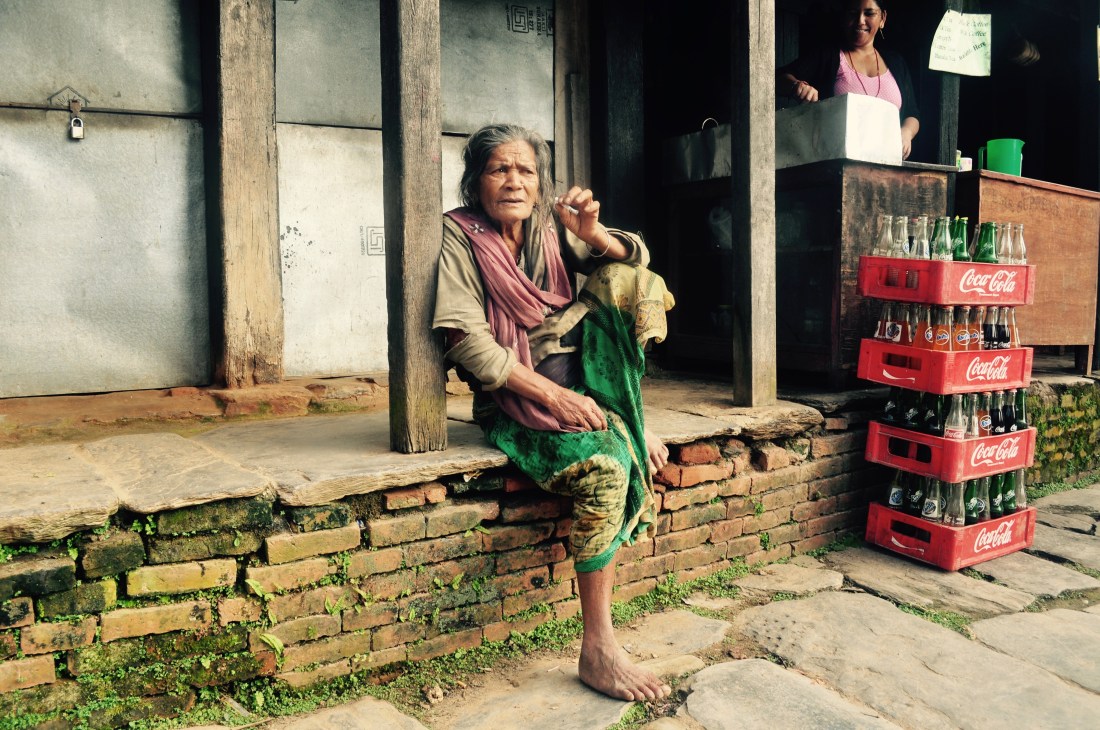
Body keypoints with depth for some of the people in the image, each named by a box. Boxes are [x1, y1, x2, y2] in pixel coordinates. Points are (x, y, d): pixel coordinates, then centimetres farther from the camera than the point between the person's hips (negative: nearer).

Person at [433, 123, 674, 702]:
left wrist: (594, 235, -21)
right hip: (516, 396, -5)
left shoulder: (551, 230, 7)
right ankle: (598, 651, -19)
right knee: (605, 463, -29)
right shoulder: (460, 235, -7)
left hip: (578, 372, 5)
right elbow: (468, 340, -17)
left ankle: (627, 413, -4)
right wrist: (553, 395, -23)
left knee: (620, 278, -12)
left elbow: (635, 264, 2)